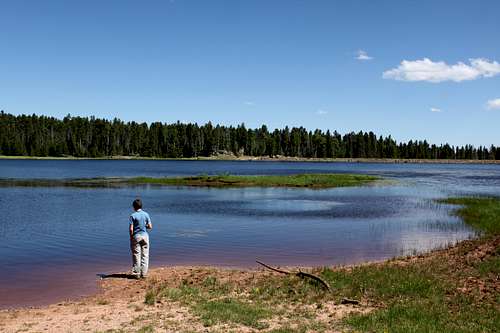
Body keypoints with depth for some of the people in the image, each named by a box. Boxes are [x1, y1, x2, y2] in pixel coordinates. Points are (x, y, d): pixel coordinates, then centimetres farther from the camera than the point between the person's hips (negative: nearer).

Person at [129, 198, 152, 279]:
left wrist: (131, 237, -1)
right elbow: (150, 226, 1)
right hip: (145, 236, 3)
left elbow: (131, 229, -13)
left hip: (136, 236, -3)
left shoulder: (133, 215, -9)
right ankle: (144, 273, 11)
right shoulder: (146, 214, 1)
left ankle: (136, 273, 9)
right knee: (145, 255, 8)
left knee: (136, 255, 5)